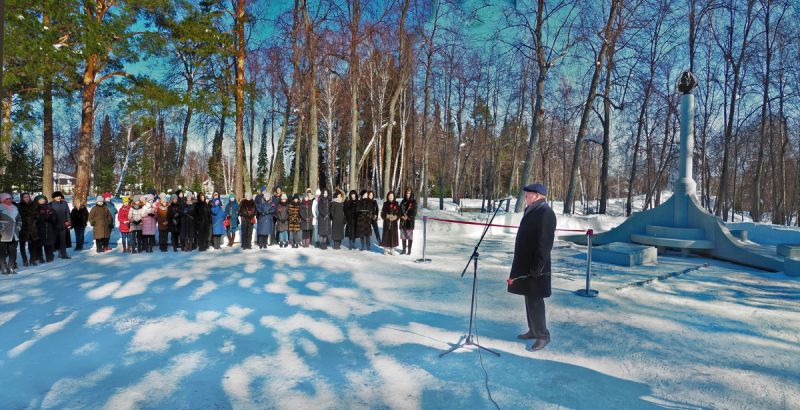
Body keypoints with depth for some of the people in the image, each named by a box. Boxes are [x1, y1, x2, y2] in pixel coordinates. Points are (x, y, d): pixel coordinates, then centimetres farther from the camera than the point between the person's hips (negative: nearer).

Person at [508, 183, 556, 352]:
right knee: (529, 298, 16)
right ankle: (533, 330, 27)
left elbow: (544, 243, -22)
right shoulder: (532, 211, 13)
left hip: (535, 267, -10)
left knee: (535, 300, -3)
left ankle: (543, 335, 9)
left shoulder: (545, 213, -17)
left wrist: (536, 267, -23)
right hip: (525, 265, 10)